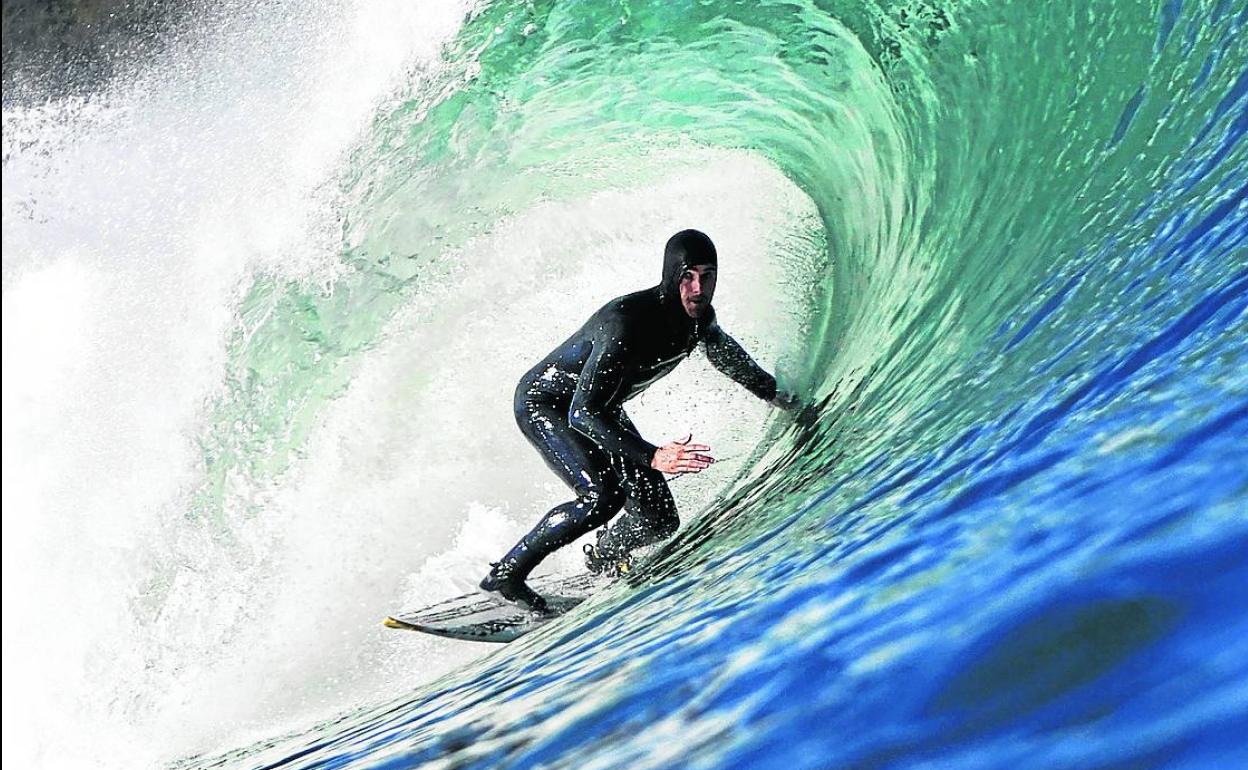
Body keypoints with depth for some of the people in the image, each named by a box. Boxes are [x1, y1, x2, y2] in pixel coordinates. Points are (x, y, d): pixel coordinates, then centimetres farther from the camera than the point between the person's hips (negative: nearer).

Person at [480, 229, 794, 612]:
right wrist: (651, 456, -46)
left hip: (602, 409, 7)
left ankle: (603, 558, 31)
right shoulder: (625, 322, -36)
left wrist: (776, 396, 22)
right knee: (603, 497, -31)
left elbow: (725, 352, 13)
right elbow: (581, 413, -38)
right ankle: (506, 574, -15)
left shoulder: (699, 316, -13)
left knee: (660, 521, -2)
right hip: (545, 403, -7)